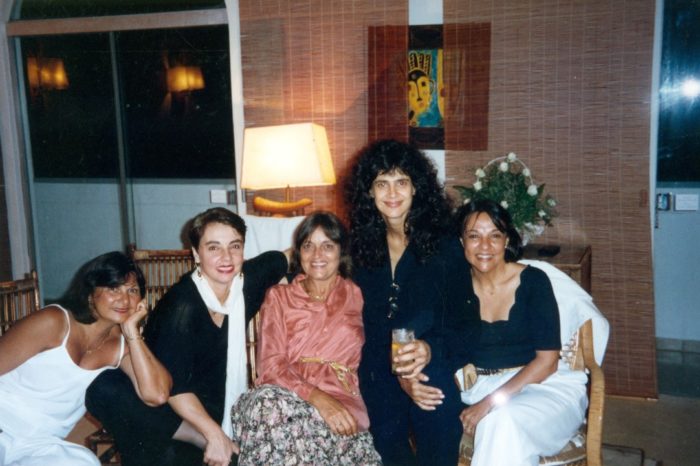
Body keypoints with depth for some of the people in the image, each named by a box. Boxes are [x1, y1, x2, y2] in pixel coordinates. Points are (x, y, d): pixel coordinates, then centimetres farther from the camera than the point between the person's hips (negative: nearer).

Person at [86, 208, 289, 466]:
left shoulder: (248, 281, -4)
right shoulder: (181, 306, -21)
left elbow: (278, 259, 19)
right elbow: (171, 386, -22)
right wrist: (214, 435, -24)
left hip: (214, 411, 3)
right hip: (170, 411, -2)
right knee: (103, 389, -34)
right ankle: (202, 441, -22)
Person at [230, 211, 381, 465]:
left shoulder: (357, 296, 16)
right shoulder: (278, 297, 15)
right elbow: (271, 364, 2)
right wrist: (317, 397, -15)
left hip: (340, 400, -1)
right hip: (284, 394, 2)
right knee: (267, 402, -33)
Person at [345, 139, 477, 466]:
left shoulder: (444, 245, 1)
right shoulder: (362, 246, 9)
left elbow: (465, 319, 0)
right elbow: (362, 323, 7)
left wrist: (432, 349, -20)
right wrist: (398, 374, -8)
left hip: (437, 367, -2)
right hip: (381, 374, 2)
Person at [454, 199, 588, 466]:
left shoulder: (533, 281, -5)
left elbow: (547, 361, -9)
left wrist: (490, 403, -18)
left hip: (540, 384, -2)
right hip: (477, 388, 2)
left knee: (504, 420, -35)